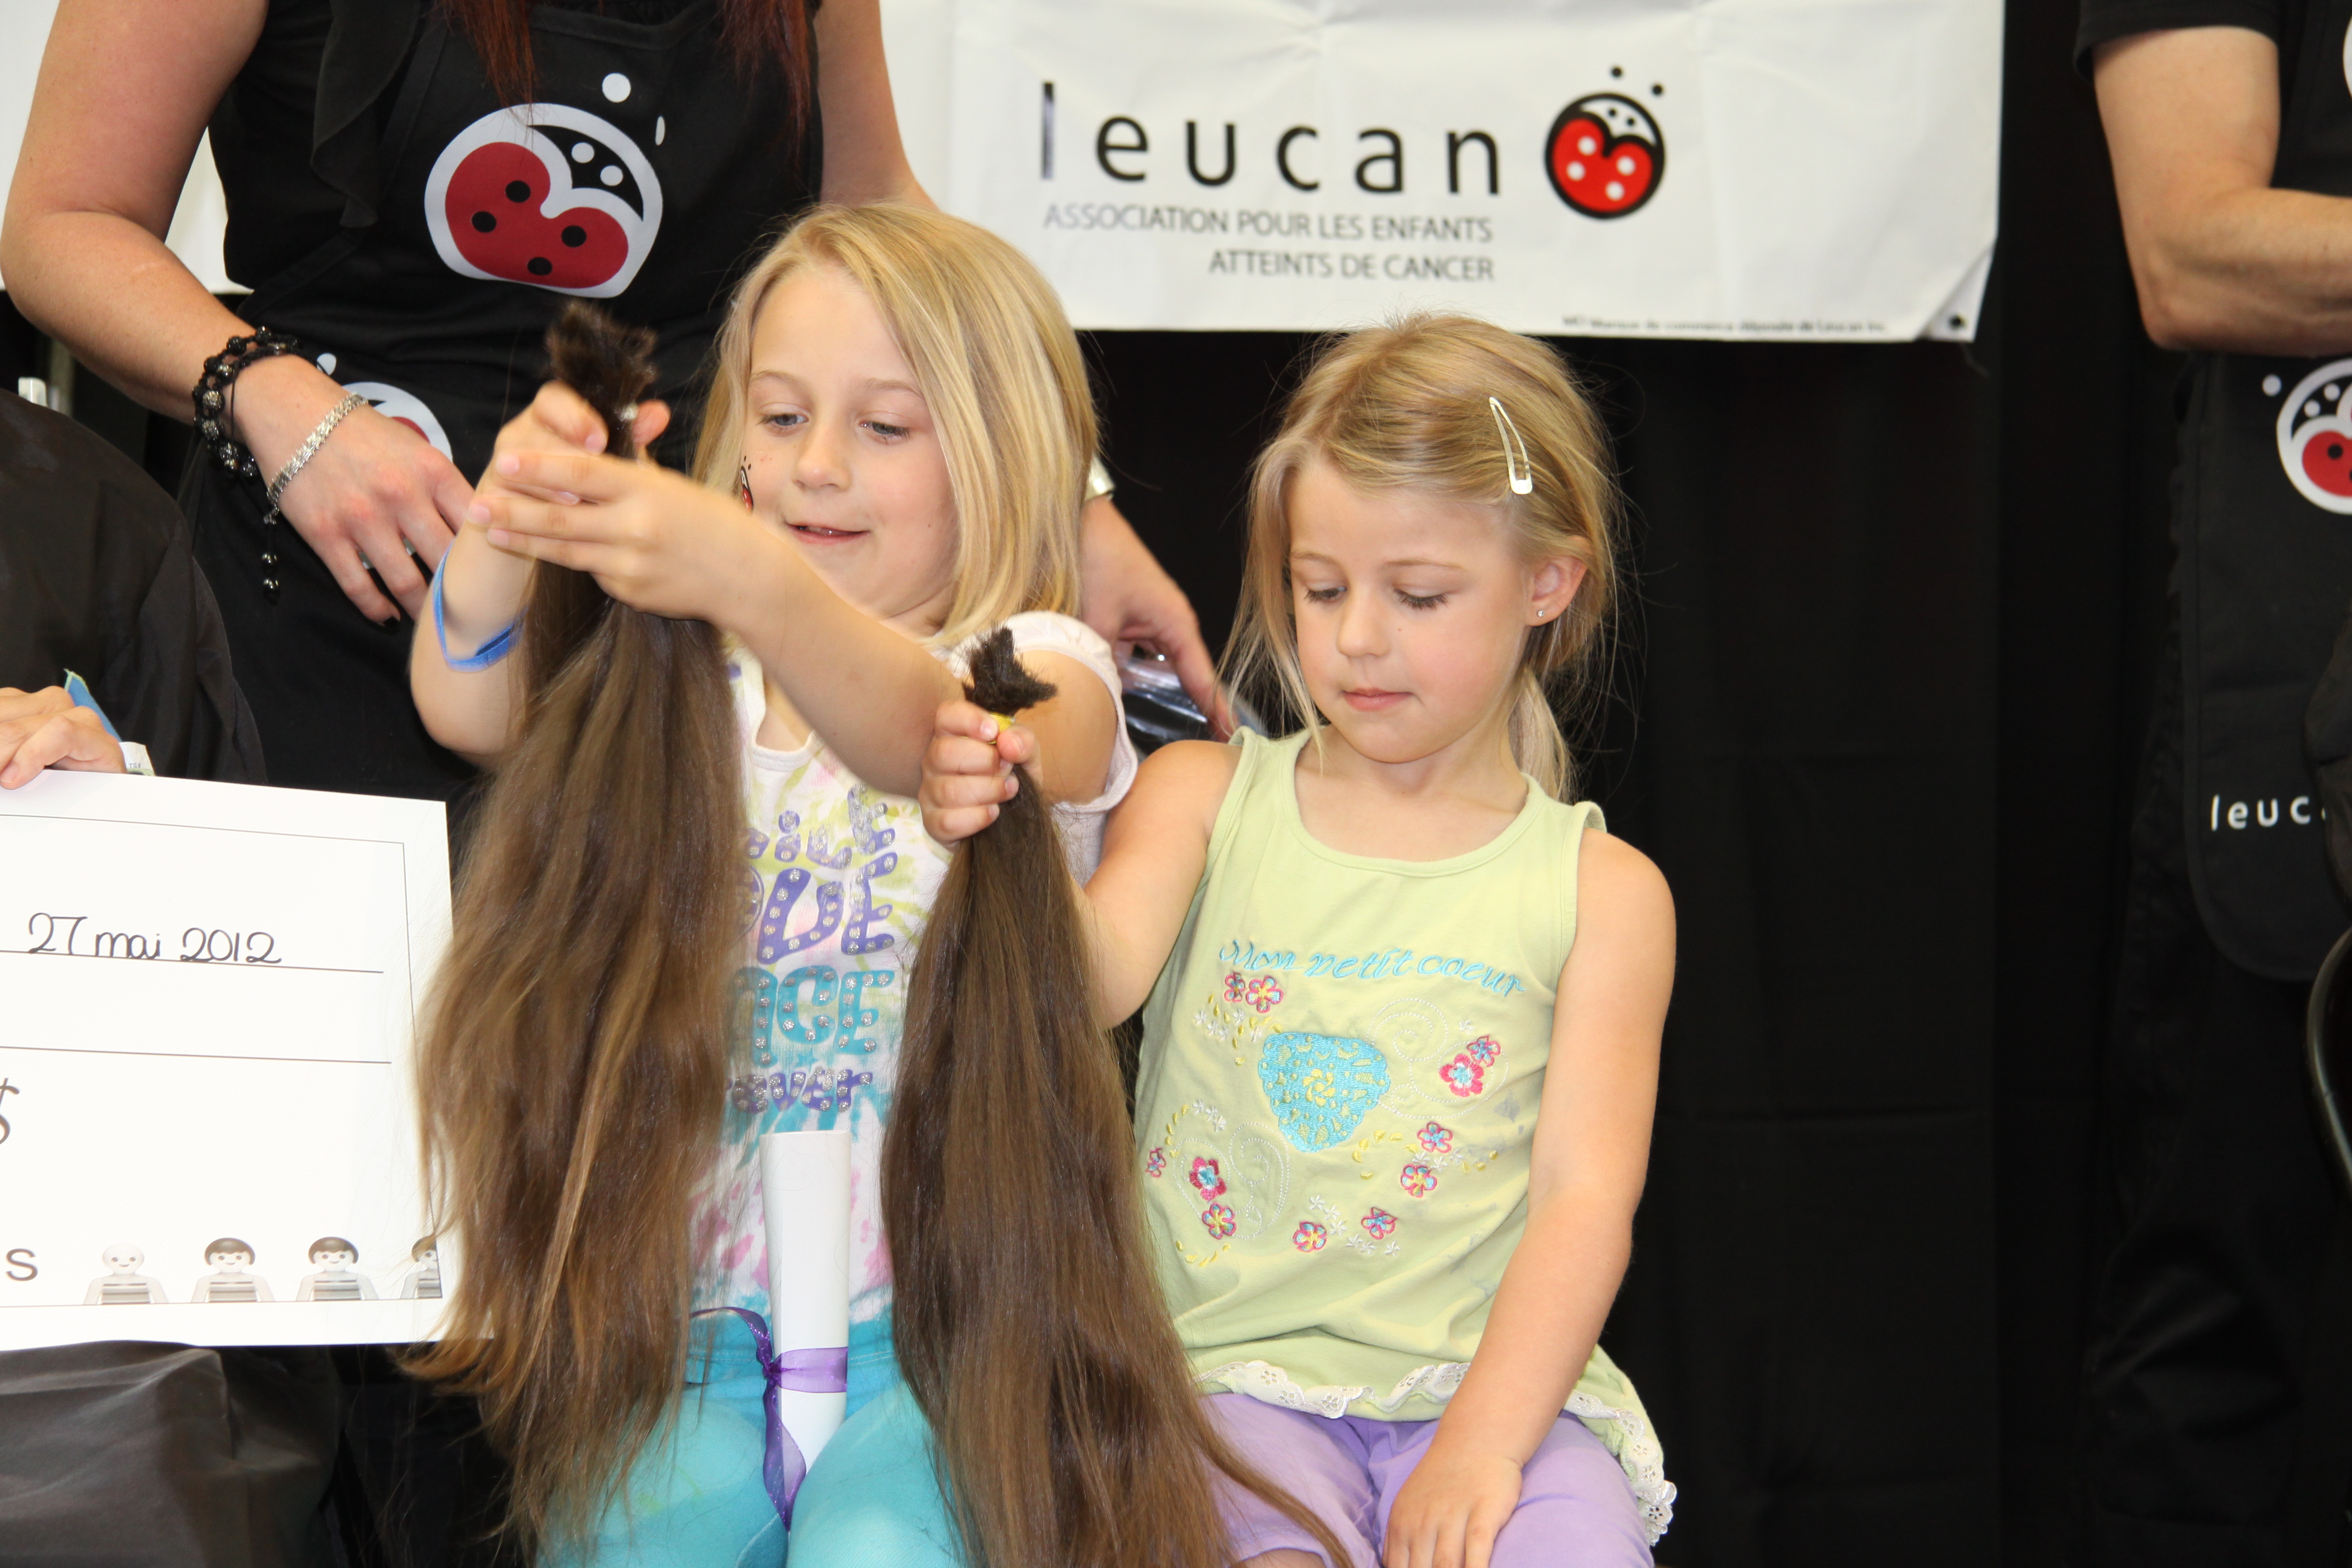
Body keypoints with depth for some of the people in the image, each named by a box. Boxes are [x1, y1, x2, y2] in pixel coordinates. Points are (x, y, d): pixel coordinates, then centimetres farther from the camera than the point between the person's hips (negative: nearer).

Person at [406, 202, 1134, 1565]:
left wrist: (752, 581, -44)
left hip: (941, 1316, -3)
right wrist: (505, 543, -31)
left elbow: (936, 737, -24)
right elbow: (472, 713, -9)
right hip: (698, 1310, 3)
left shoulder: (1047, 676, 1)